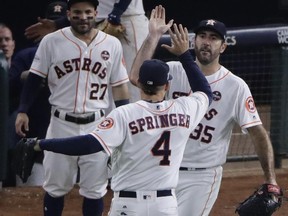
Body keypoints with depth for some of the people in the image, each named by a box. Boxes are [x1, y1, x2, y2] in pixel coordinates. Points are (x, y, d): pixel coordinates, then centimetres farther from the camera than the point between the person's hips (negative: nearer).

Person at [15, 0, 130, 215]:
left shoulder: (112, 44, 1)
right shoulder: (51, 42, -3)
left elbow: (120, 85, 6)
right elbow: (35, 78, 3)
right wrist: (23, 111, -6)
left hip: (96, 126, 1)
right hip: (61, 124, -1)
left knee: (94, 189, 5)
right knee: (55, 187, 7)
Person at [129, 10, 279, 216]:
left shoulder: (236, 86, -8)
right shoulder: (175, 71, 0)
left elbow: (258, 134, -10)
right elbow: (137, 77, -16)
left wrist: (270, 180, -21)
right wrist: (153, 36, -20)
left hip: (203, 177, -4)